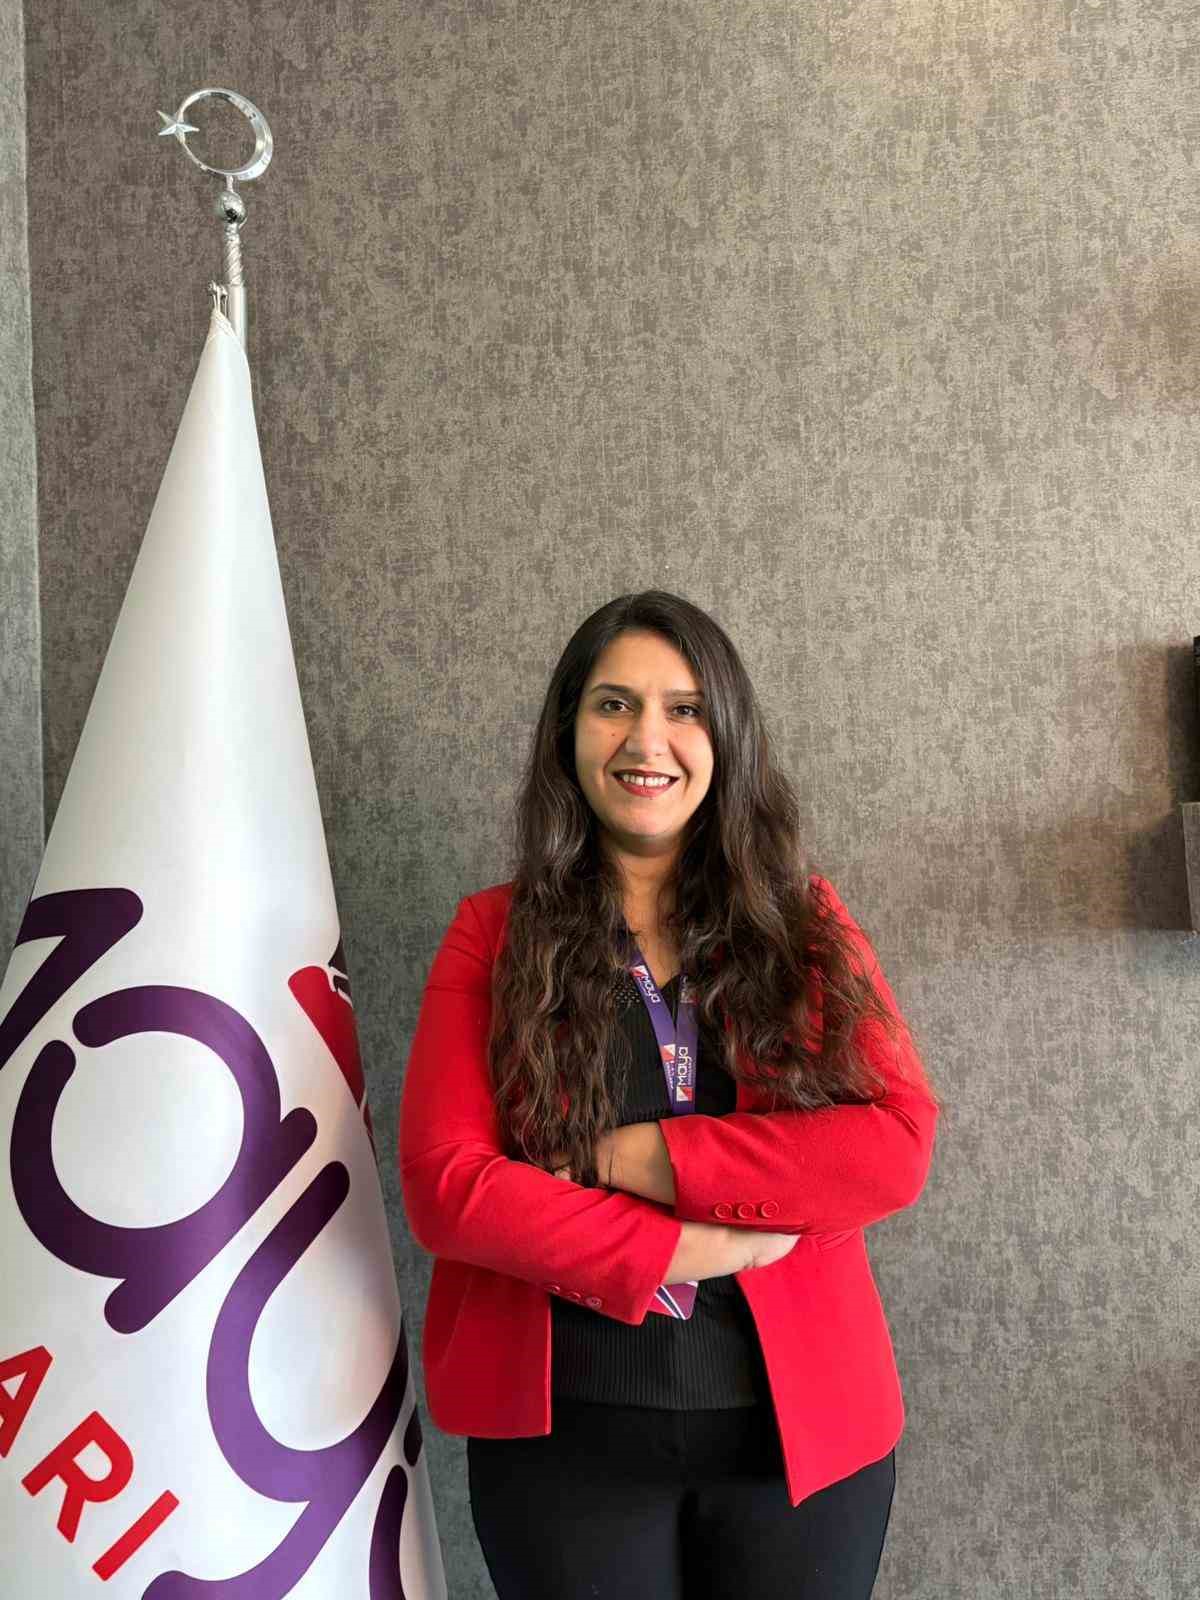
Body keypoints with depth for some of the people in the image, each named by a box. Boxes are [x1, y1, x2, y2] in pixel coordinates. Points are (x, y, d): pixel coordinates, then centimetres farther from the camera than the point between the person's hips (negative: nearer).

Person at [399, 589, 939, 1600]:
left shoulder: (807, 924, 1)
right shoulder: (493, 936, -2)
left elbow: (898, 1146, -11)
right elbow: (442, 1182, -11)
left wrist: (632, 1156, -17)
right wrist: (679, 1250, -18)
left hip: (803, 1417, 2)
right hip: (564, 1432, -1)